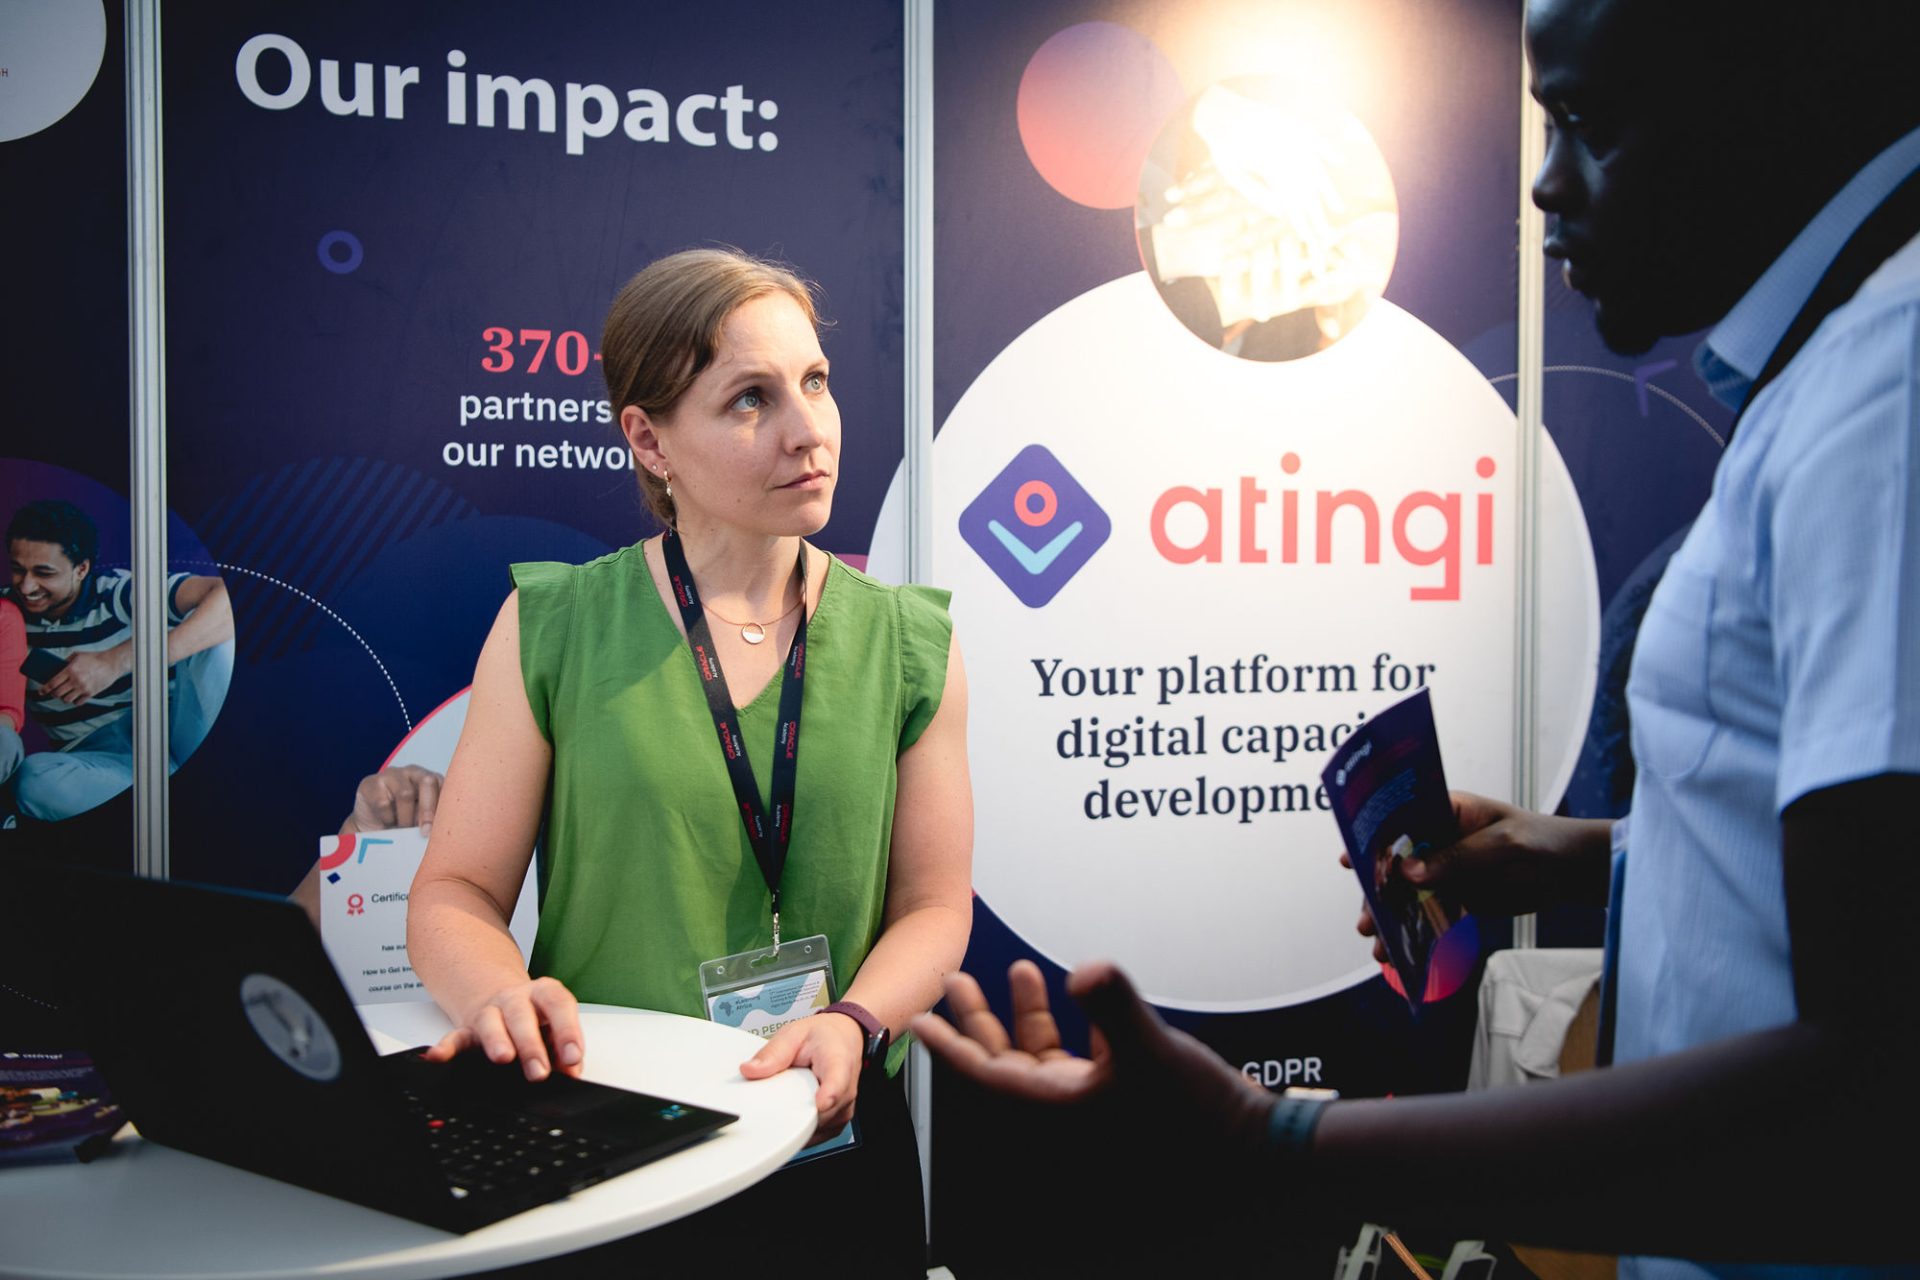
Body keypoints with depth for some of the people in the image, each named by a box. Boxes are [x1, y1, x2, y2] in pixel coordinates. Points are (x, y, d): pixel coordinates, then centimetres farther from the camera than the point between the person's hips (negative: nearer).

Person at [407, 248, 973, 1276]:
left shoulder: (910, 644, 5)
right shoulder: (552, 627, 1)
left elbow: (933, 904, 5)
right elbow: (454, 892, 2)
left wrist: (853, 1025, -13)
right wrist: (496, 993, -19)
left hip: (831, 1142, 2)